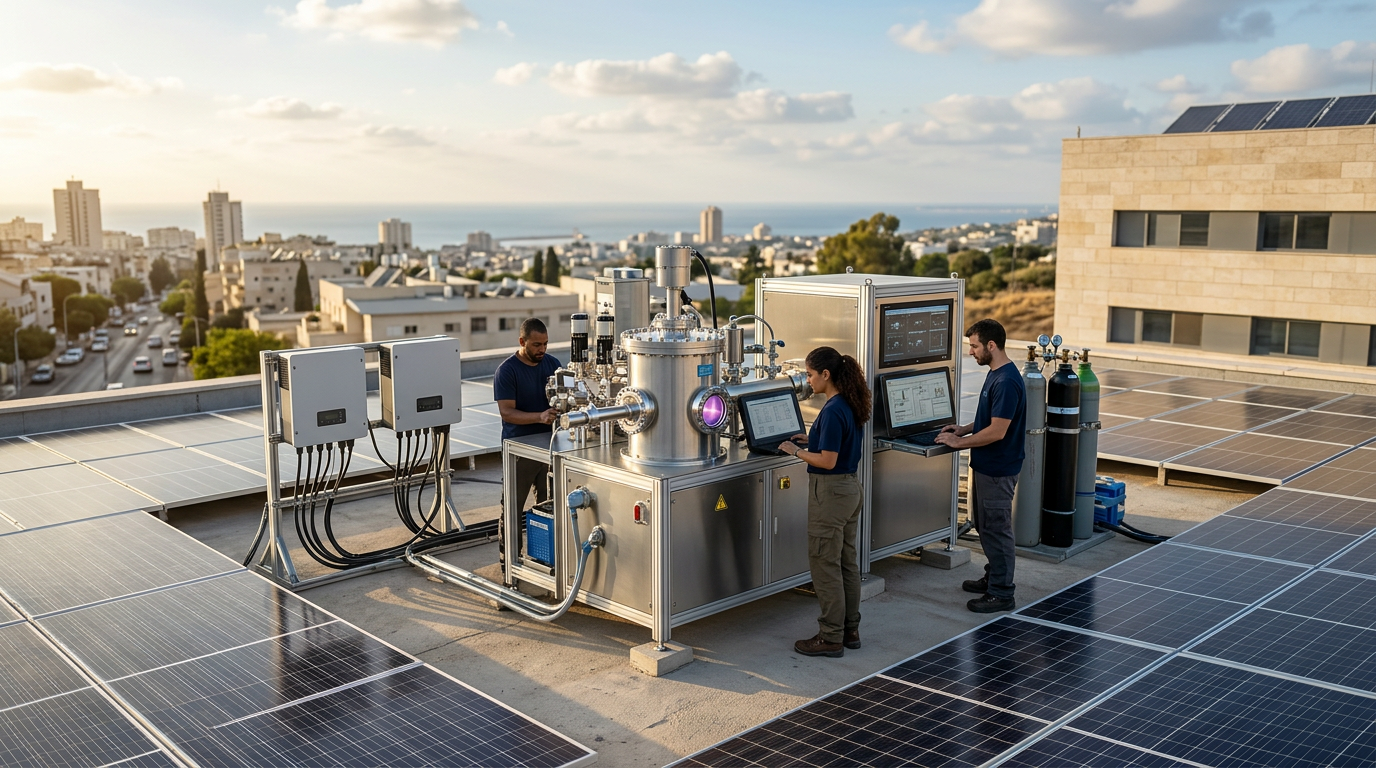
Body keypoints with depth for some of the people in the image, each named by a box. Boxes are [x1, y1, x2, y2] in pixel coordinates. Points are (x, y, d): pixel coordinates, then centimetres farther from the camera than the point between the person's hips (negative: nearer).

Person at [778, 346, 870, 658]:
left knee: (825, 565, 0)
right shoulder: (851, 405, 7)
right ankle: (850, 630, 25)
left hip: (830, 491, -10)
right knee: (847, 562, 16)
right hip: (850, 487, 10)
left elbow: (827, 461, -22)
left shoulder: (833, 410, -22)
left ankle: (831, 638, 7)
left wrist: (796, 451, -10)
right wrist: (811, 440, 14)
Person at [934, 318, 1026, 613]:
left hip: (998, 470, -10)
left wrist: (960, 442, -16)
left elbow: (997, 431, -25)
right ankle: (993, 577, 33)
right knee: (985, 525, 19)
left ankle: (1001, 594, 8)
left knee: (996, 529, -1)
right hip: (985, 465, 10)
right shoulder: (995, 374, 9)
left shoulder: (1006, 382, -23)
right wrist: (963, 430, 9)